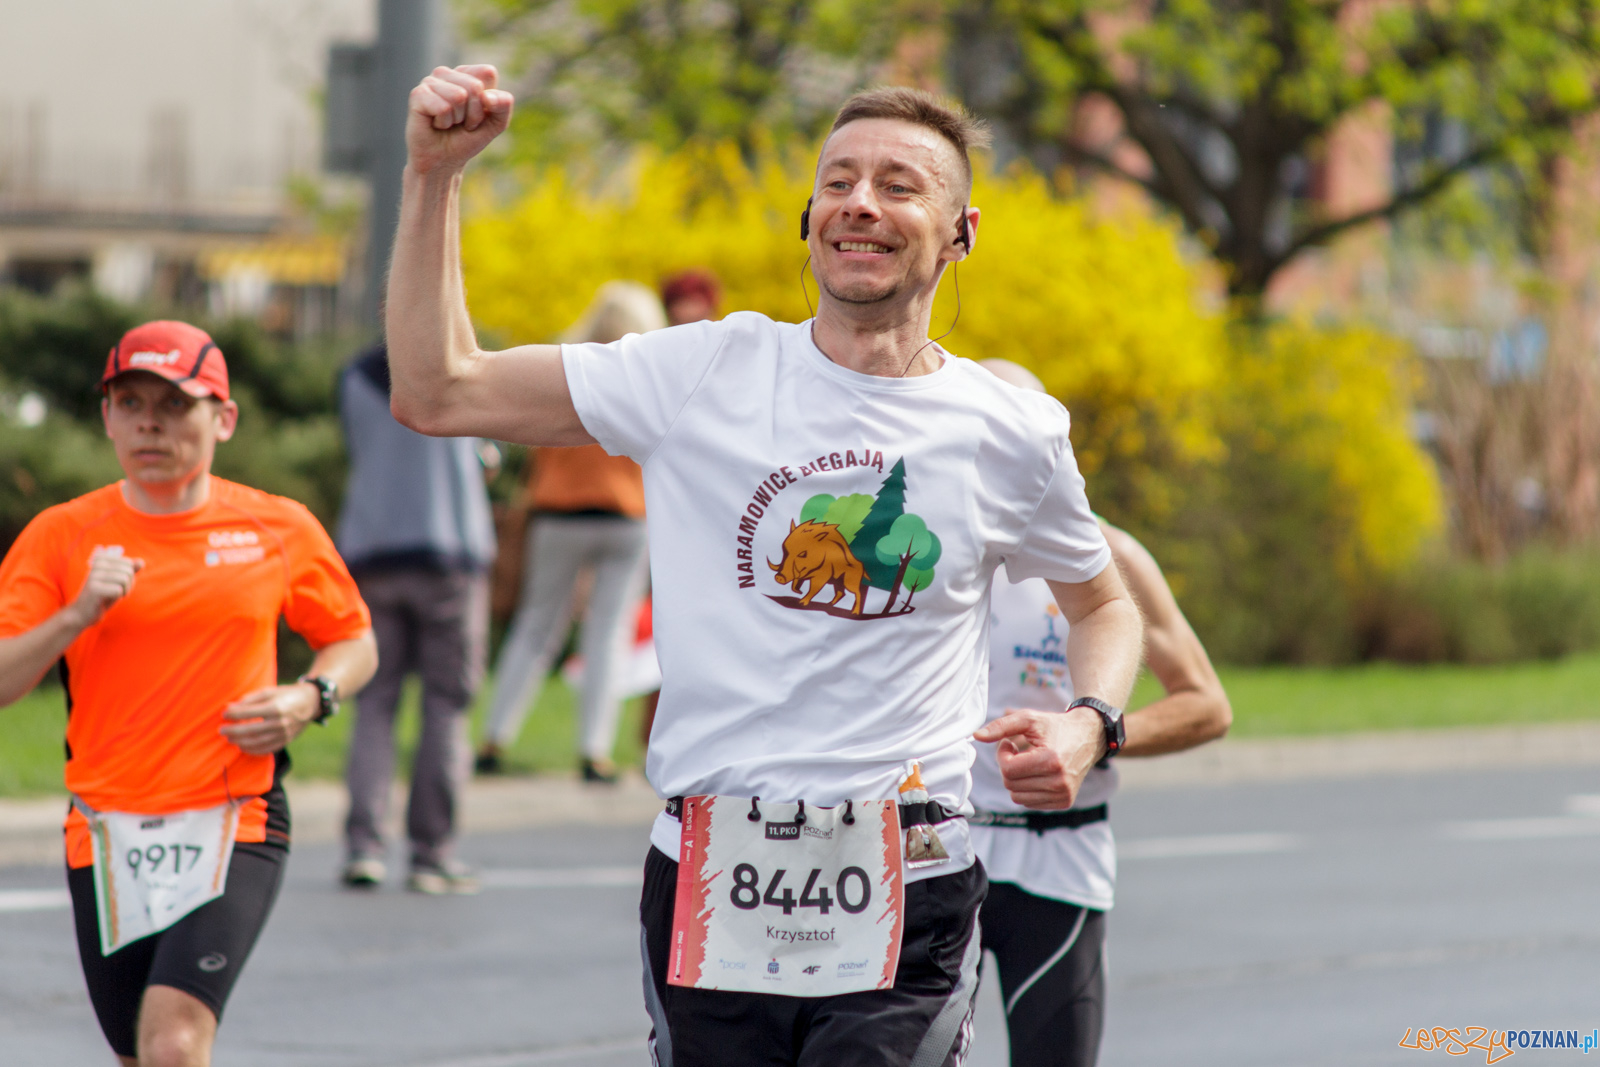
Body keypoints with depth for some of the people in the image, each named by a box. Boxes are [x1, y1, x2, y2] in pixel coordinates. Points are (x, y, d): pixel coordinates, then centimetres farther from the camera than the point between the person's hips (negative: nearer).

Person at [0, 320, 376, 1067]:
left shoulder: (280, 529, 4)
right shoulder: (63, 535, 3)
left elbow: (354, 642, 17)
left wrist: (311, 699, -4)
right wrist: (78, 615, -17)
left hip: (234, 828, -2)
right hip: (108, 830, 2)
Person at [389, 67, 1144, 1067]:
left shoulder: (1014, 431, 6)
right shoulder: (708, 373, 3)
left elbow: (1104, 605, 24)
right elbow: (437, 393, 2)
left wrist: (1090, 723, 2)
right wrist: (435, 173, -5)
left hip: (904, 901, -1)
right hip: (708, 886, 1)